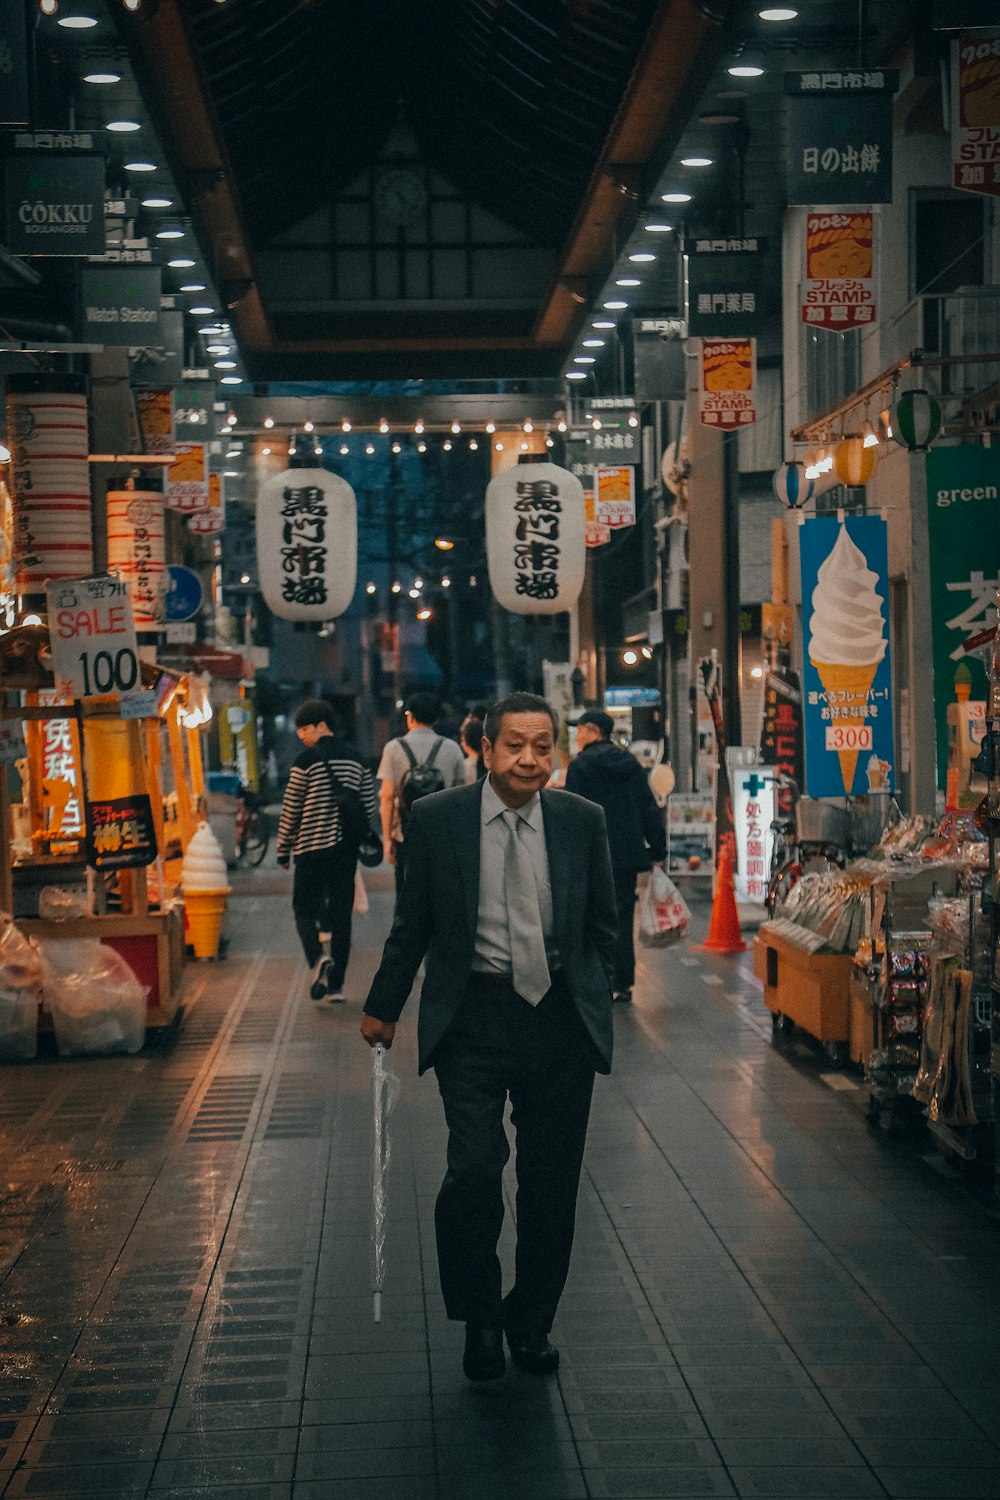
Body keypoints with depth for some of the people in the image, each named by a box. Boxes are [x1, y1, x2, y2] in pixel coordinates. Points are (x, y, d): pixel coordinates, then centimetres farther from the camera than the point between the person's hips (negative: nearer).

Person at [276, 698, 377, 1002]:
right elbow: (369, 807, 10)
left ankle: (318, 958, -21)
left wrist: (283, 850, 3)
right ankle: (336, 984, 9)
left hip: (312, 848, -5)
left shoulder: (307, 760, -9)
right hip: (346, 849, 5)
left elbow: (291, 809, -6)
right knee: (341, 914, 8)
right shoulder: (356, 758, 7)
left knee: (305, 909, 6)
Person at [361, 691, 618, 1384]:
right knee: (475, 1169, -12)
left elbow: (603, 923, 13)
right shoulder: (436, 820, -1)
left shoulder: (583, 821, 3)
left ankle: (532, 1320, 28)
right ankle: (480, 1317, 11)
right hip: (472, 1018, -2)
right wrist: (384, 1006, 13)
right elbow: (413, 923, 8)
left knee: (552, 1180, 8)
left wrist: (594, 1004, 12)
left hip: (560, 1018, 2)